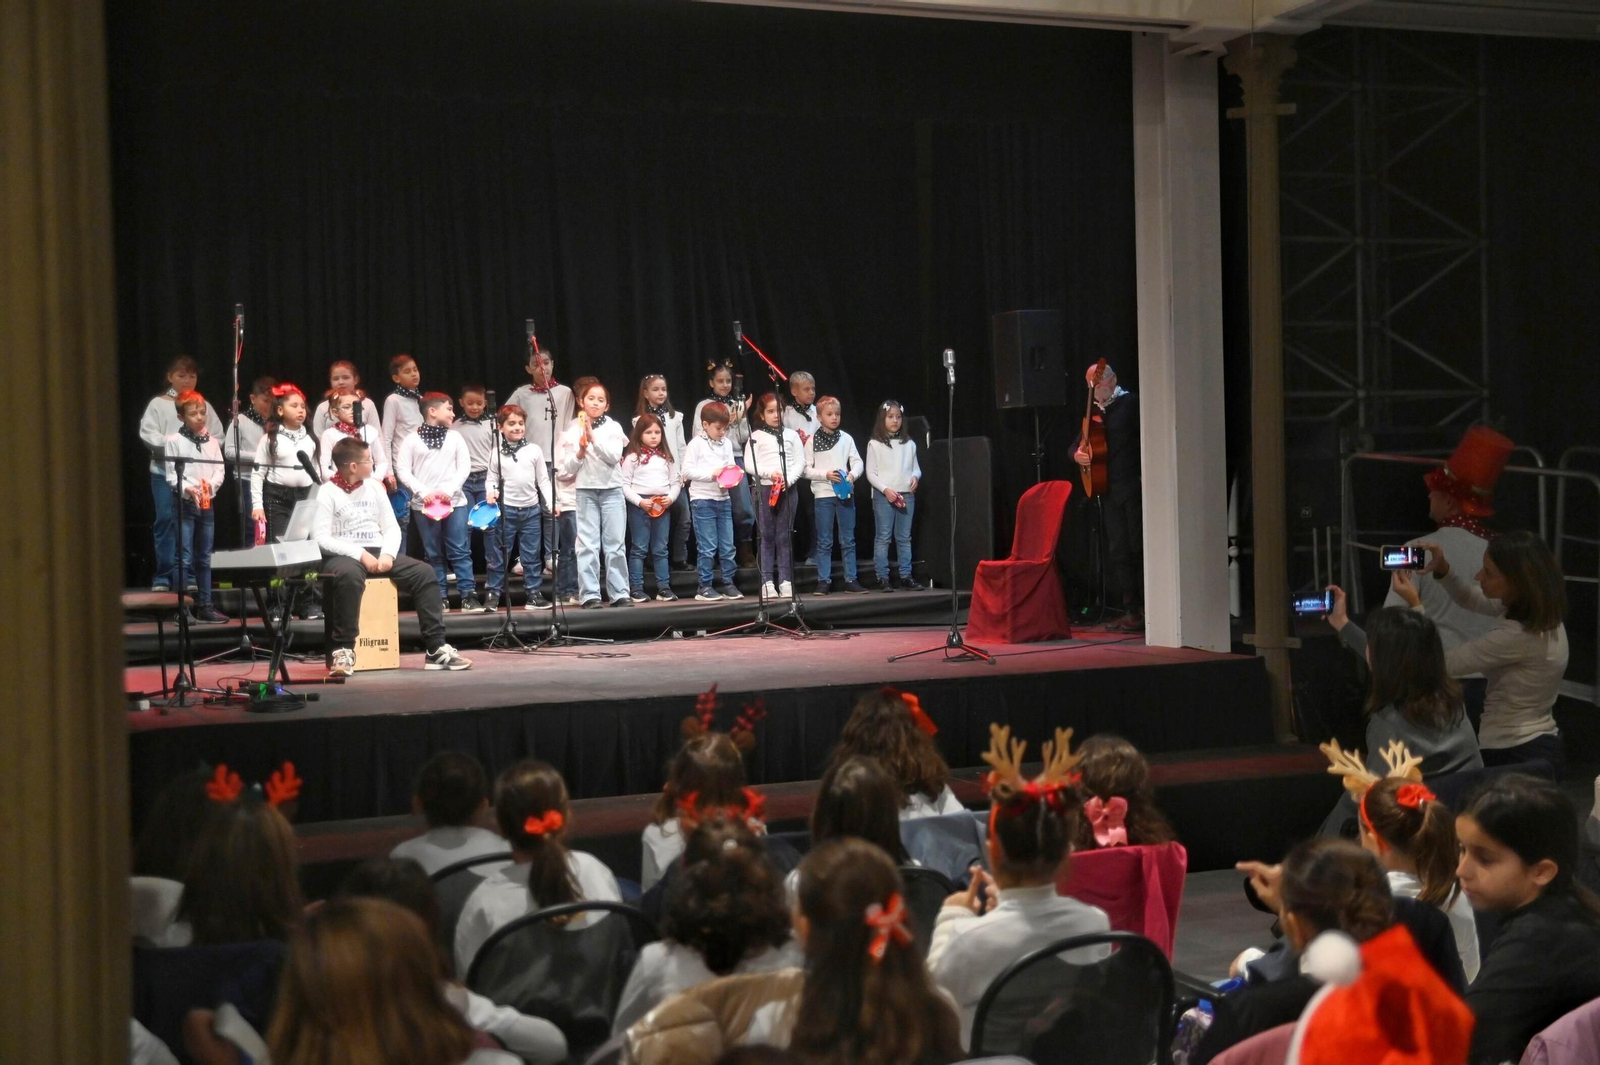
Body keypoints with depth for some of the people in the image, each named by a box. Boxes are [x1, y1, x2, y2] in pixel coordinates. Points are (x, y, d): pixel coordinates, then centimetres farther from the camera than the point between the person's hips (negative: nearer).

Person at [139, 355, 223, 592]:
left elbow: (217, 435, 5)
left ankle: (189, 576, 6)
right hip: (165, 471, -2)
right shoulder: (158, 404, 6)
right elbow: (148, 435, -5)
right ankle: (162, 577, 0)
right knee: (166, 519, -3)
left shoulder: (204, 405, 13)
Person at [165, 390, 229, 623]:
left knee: (204, 558, 10)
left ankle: (204, 606, 15)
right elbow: (171, 474, -7)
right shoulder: (174, 441, -3)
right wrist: (188, 489, -22)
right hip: (185, 504, -4)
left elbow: (220, 470, 6)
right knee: (185, 558, -6)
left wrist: (211, 485, -13)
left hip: (207, 503, 5)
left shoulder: (212, 441, 9)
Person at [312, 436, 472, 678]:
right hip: (342, 556, -6)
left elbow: (392, 527, 12)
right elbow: (320, 538, -13)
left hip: (377, 552, 6)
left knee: (424, 573, -14)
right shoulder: (327, 493, -4)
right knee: (350, 575, -40)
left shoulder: (374, 487, 13)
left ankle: (437, 649, -13)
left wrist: (388, 554, -9)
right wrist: (360, 554, -20)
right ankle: (343, 651, -31)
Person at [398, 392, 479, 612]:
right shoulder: (412, 439, 2)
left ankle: (469, 596, -3)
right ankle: (441, 598, 7)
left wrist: (449, 490, -9)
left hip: (454, 501, 1)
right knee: (434, 554, 4)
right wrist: (423, 492, -11)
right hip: (424, 504, -1)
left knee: (460, 551, -3)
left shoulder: (455, 438, 9)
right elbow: (403, 470, -2)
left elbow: (464, 467, 5)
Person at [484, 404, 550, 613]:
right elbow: (492, 479, 5)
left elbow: (543, 480, 7)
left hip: (531, 509, 2)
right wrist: (491, 492, -16)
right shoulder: (497, 453, 1)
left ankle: (533, 593, 13)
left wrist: (551, 503, -1)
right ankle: (493, 594, 8)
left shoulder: (534, 450, 4)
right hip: (506, 509, -1)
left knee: (532, 555, 7)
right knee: (499, 555, 2)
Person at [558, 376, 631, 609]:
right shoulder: (572, 431, 3)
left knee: (616, 544, 3)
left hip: (612, 489, 1)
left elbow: (614, 456, -10)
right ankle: (590, 595, 0)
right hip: (585, 491, -1)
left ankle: (619, 593, 8)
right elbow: (566, 468, 2)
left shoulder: (613, 427, 4)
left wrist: (593, 437, -15)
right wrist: (580, 452, -14)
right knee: (588, 546, -3)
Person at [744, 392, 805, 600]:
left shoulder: (791, 435, 11)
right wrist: (769, 473, -15)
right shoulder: (756, 436, 5)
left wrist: (788, 479, -10)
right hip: (763, 489, -1)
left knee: (784, 536, 2)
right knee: (767, 536, -1)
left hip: (788, 489, 2)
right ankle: (767, 582, 1)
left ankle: (785, 581, 4)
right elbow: (749, 464, -2)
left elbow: (800, 462, 5)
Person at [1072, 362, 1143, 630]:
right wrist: (1077, 454, 0)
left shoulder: (1130, 403, -1)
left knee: (1138, 546, -8)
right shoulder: (1094, 412, 19)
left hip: (1133, 486, -7)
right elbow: (1078, 442, 25)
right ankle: (1131, 610, 8)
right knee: (1117, 552, 5)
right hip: (1108, 489, 7)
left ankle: (1147, 609, -5)